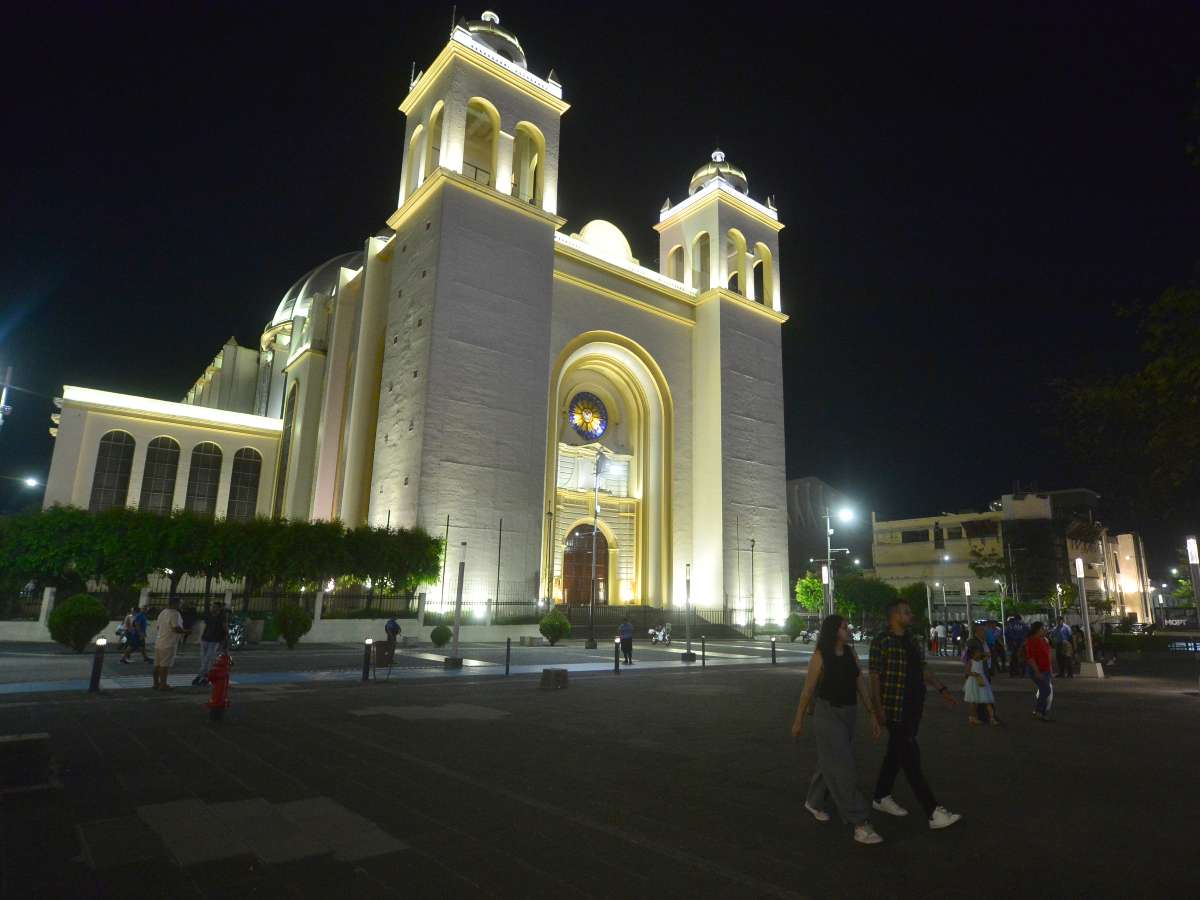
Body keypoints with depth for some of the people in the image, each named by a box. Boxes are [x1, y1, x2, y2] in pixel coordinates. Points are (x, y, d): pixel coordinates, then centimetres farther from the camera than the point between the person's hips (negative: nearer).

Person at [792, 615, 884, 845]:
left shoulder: (850, 654, 3)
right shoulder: (820, 656, -14)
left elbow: (861, 685, 4)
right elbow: (808, 690, -7)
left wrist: (873, 715, 1)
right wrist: (798, 721, -1)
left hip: (848, 714, 7)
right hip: (827, 714, -7)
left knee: (830, 762, 19)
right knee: (843, 768, -7)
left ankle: (813, 802, 40)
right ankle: (860, 825, -2)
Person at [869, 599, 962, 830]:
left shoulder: (912, 641, 11)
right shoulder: (882, 641, -14)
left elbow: (923, 669, 19)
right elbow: (875, 675, -15)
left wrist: (941, 689, 11)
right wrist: (877, 707, -18)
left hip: (913, 708, 9)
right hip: (895, 710, -8)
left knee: (896, 753, 17)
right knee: (911, 759, -5)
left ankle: (881, 797, 30)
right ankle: (934, 812, -2)